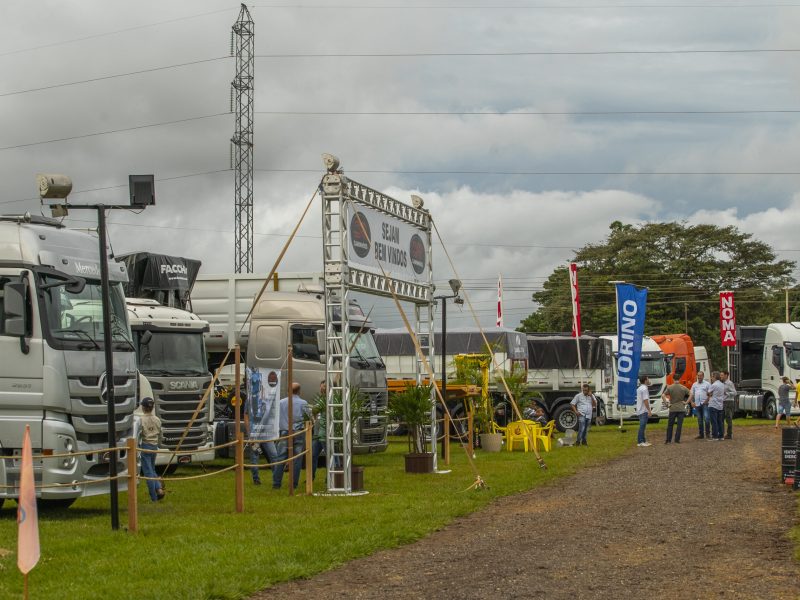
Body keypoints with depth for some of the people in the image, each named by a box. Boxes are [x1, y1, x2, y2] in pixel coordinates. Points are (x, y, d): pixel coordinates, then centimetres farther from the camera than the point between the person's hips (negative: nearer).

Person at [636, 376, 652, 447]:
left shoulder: (639, 388, 16)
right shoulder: (644, 389, -16)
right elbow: (645, 400, -21)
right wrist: (649, 410, -19)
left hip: (640, 410, 10)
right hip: (644, 411, -10)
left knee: (642, 426, 14)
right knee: (642, 426, -8)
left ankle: (643, 440, 18)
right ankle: (640, 442, -8)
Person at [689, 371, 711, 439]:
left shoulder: (707, 384, 3)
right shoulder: (694, 384, 16)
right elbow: (691, 394, 14)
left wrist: (707, 400, -14)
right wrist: (691, 402, 0)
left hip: (704, 404, -5)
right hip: (697, 405, 5)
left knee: (706, 418, -15)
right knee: (699, 420, 8)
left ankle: (707, 433, -7)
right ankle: (701, 434, 14)